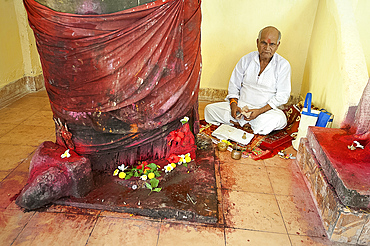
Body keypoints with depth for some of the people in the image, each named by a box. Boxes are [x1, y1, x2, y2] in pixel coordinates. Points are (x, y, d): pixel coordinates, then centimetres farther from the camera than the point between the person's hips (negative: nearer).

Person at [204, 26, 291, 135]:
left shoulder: (283, 65, -4)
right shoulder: (246, 59, 4)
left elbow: (282, 96, -6)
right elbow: (234, 85, 10)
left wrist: (260, 111, -18)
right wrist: (233, 104, -9)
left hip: (266, 110, -2)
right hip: (240, 105, 2)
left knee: (280, 119, -36)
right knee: (209, 109, -15)